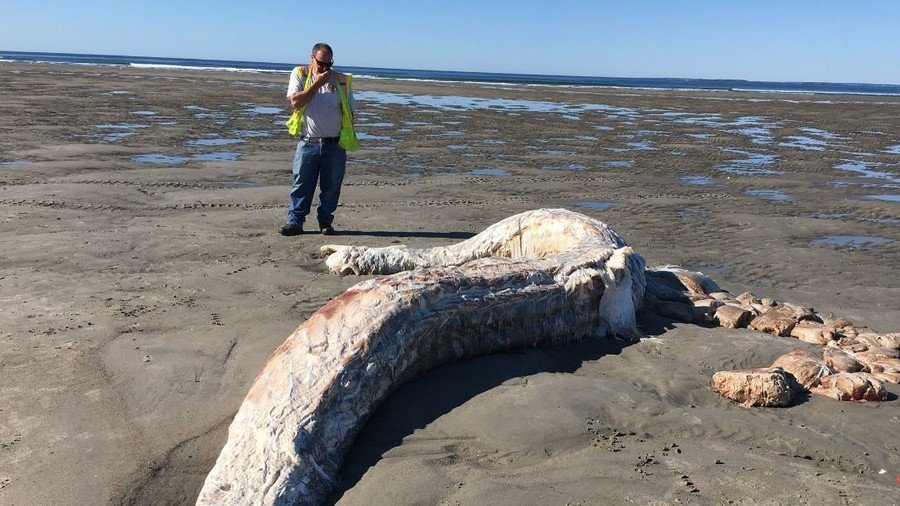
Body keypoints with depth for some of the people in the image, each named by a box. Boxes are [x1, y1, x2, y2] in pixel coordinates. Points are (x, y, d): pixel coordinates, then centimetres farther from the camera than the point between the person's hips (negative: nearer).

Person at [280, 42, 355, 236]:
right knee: (301, 184, 1)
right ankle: (295, 221, 8)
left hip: (335, 145, 1)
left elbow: (349, 112, 11)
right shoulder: (299, 75, 4)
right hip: (308, 143, -1)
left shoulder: (342, 80, 7)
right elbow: (295, 102, -11)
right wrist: (317, 83, -11)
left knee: (331, 187, 6)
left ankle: (325, 222, 19)